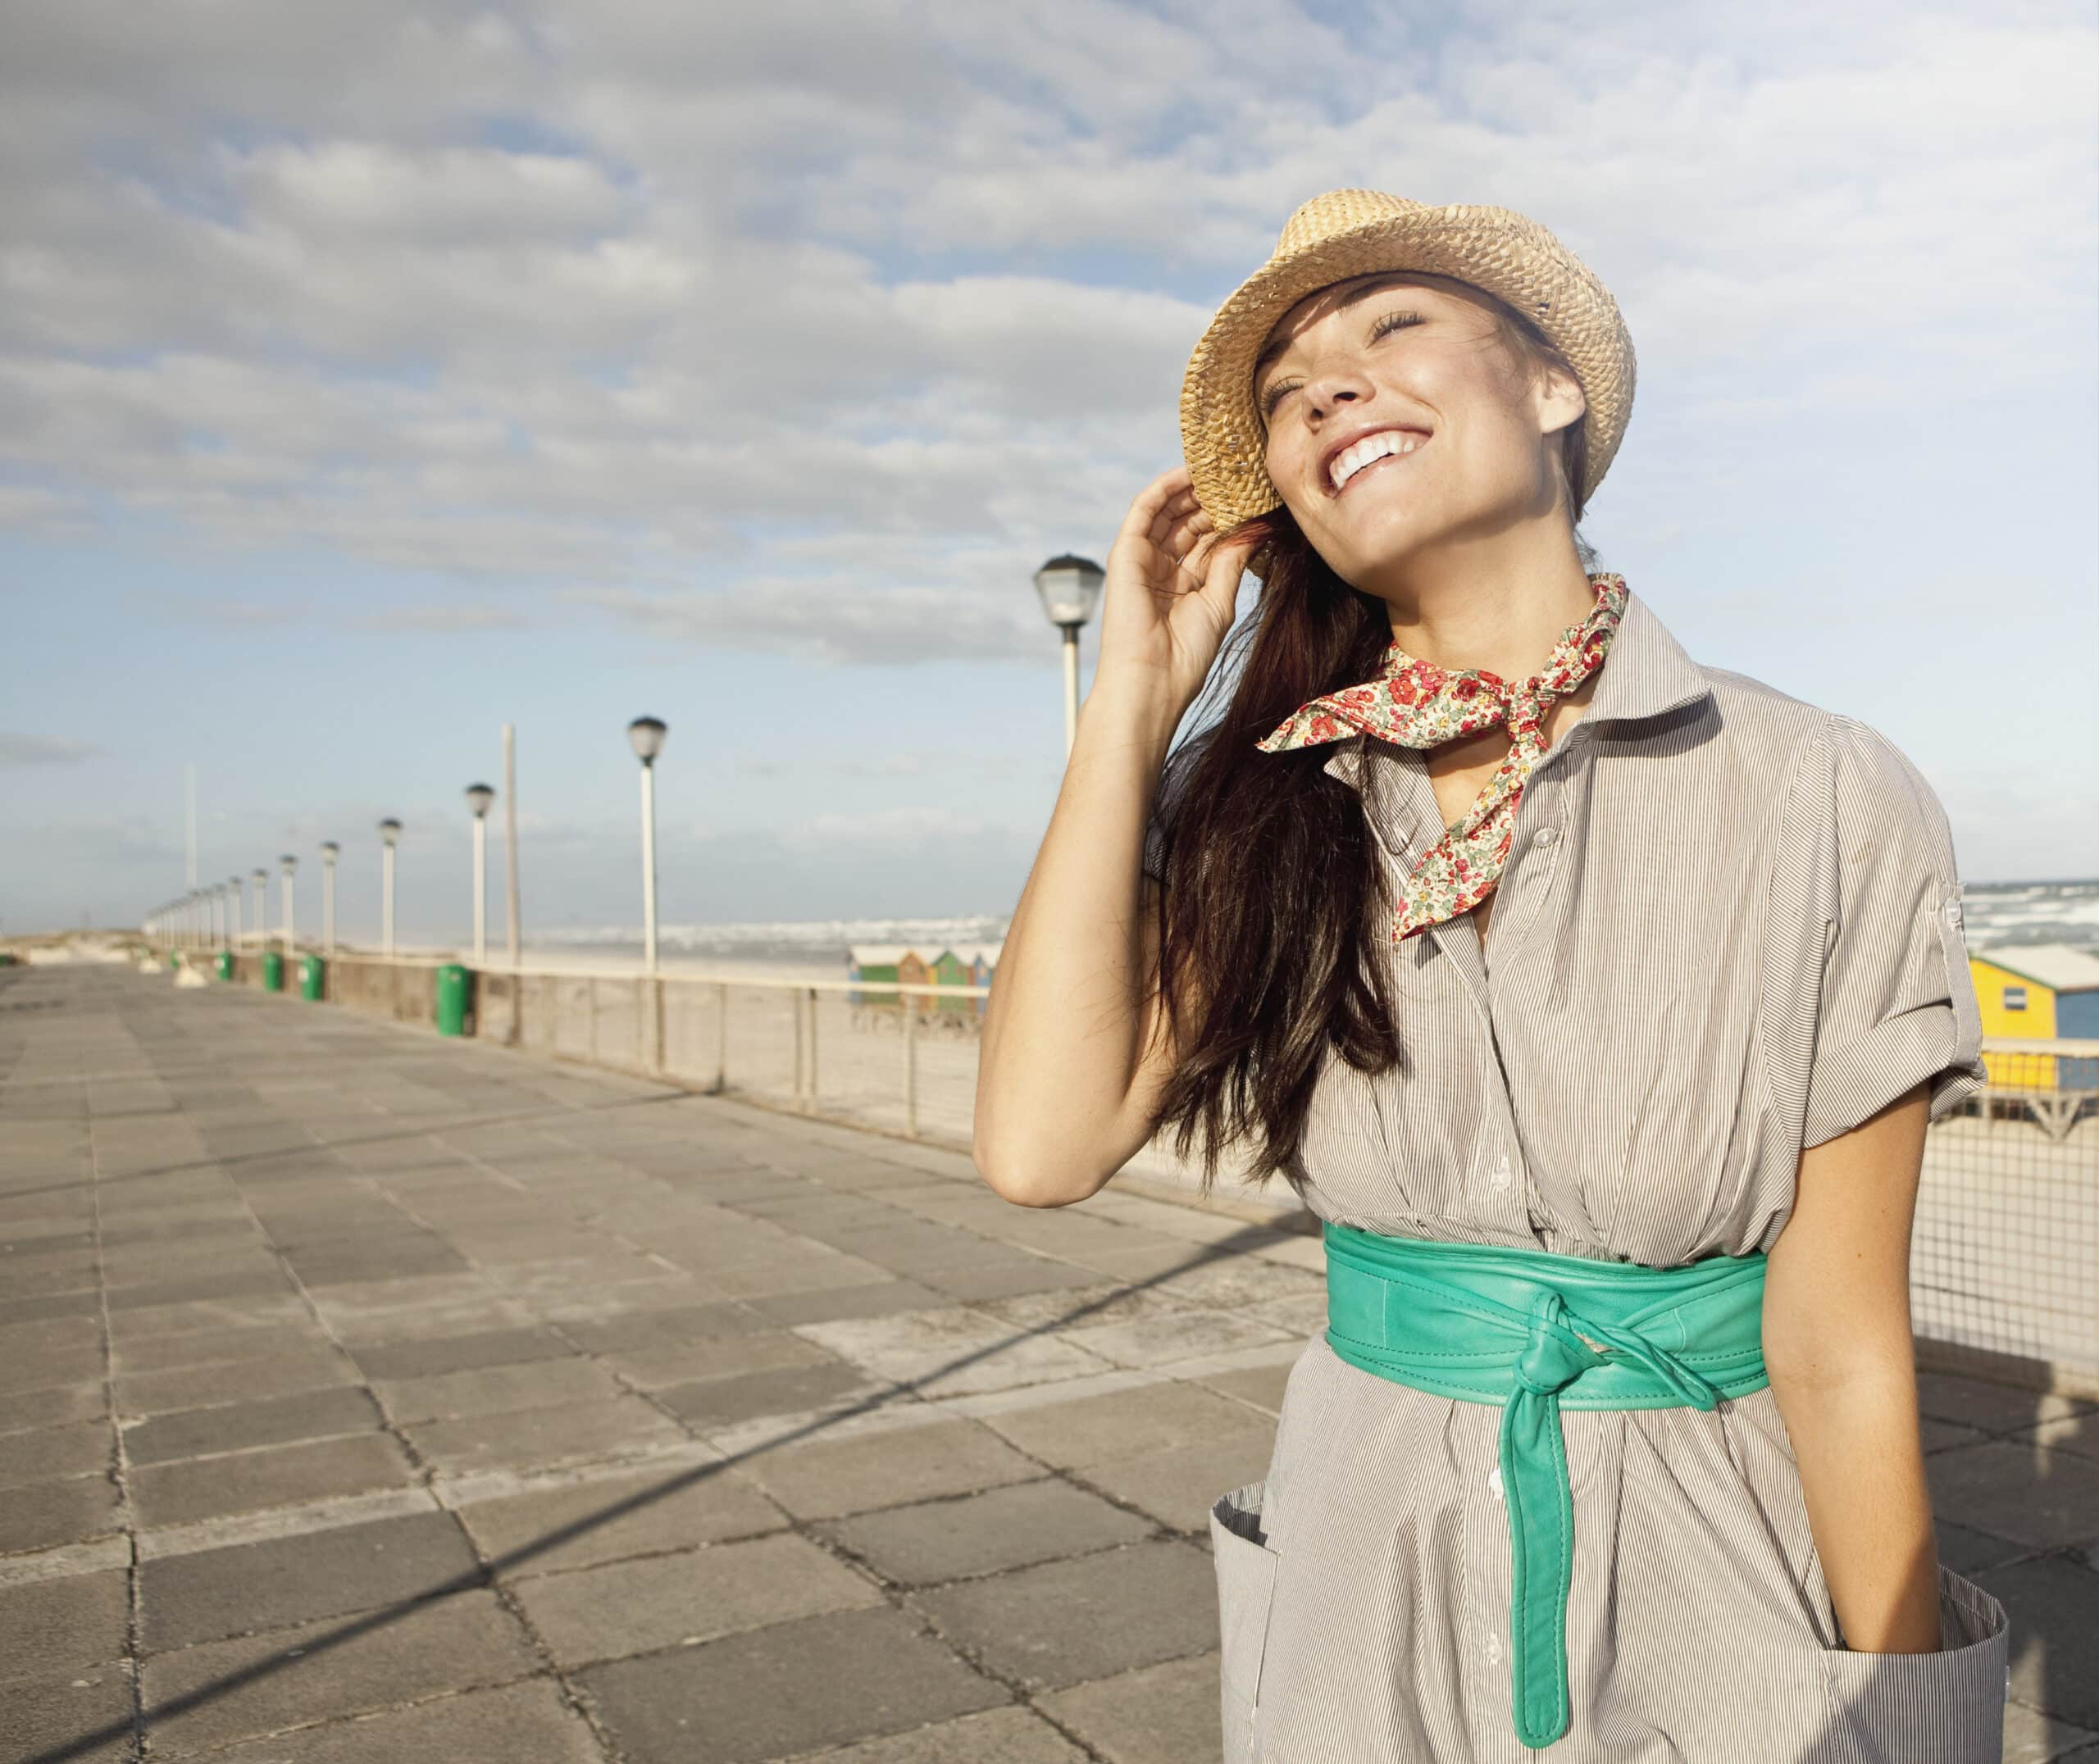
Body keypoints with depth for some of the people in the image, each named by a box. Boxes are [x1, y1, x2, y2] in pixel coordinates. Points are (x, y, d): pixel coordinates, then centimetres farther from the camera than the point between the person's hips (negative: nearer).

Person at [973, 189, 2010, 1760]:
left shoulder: (1827, 807, -14)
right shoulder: (1260, 815, -7)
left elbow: (1843, 1351, -10)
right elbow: (1046, 1144, -20)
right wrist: (1137, 694, -15)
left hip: (1712, 1593, -2)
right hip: (1373, 1582, 3)